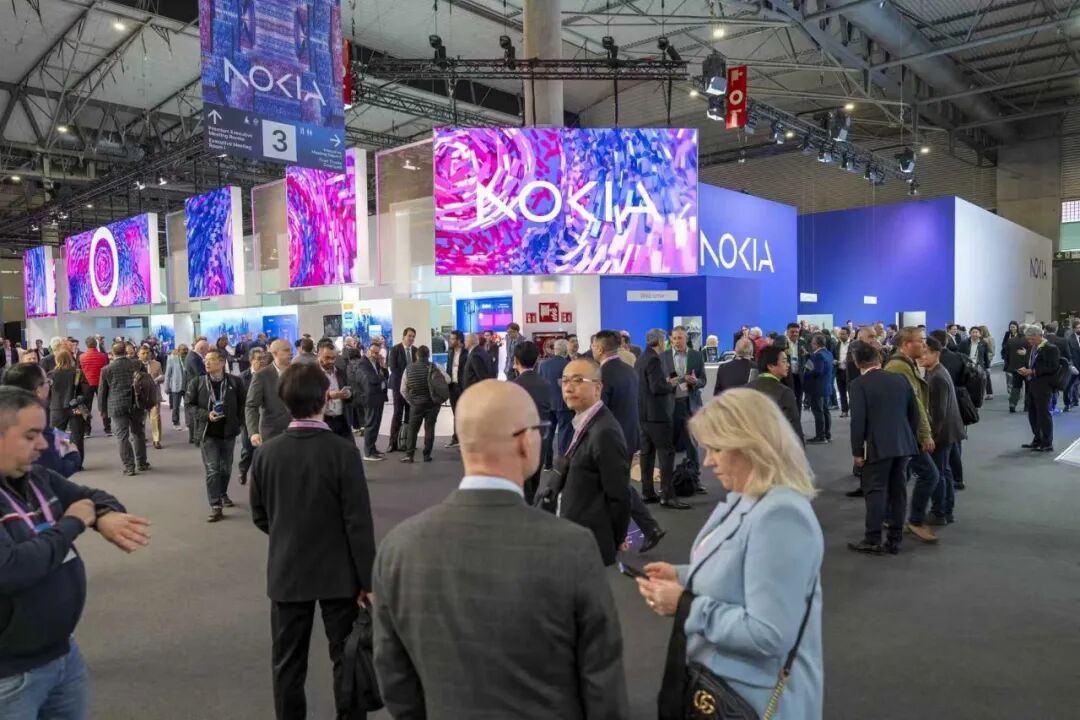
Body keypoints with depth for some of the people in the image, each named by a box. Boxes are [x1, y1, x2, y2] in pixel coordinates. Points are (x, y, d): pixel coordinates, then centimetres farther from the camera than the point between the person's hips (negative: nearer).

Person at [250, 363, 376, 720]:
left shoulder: (267, 452, -7)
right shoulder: (343, 450, -19)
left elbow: (259, 515, 4)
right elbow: (359, 522, -17)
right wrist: (368, 580, -8)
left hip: (286, 572, 3)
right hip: (338, 573, -3)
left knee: (288, 662, 16)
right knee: (346, 657, 12)